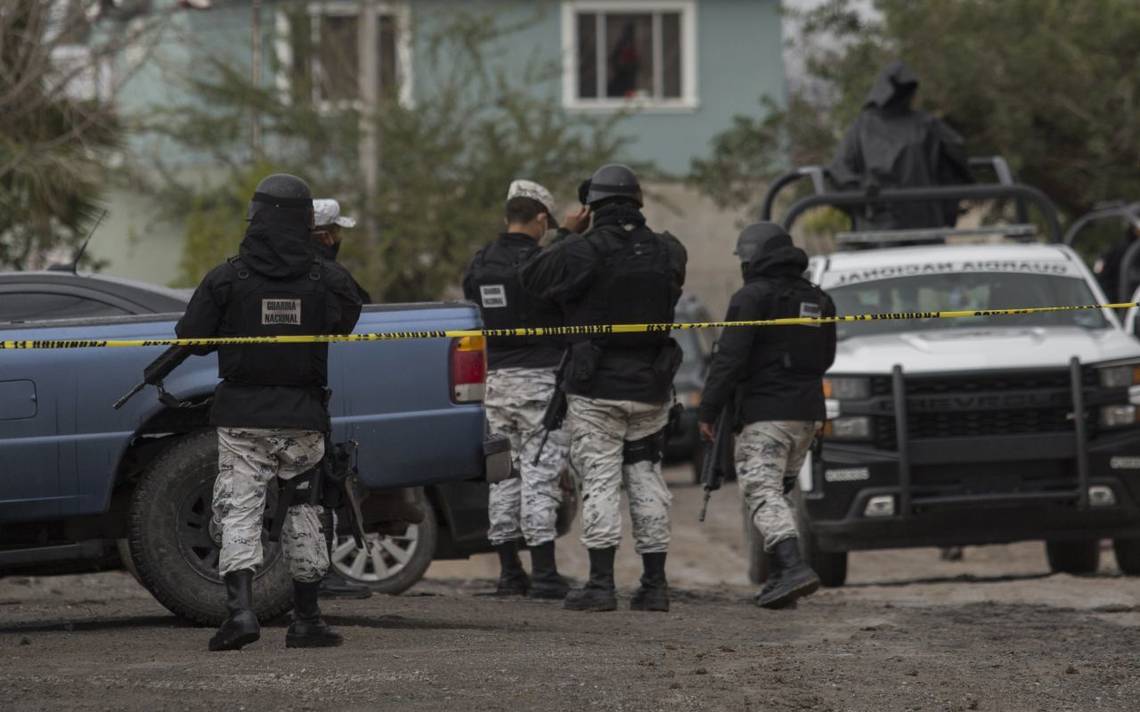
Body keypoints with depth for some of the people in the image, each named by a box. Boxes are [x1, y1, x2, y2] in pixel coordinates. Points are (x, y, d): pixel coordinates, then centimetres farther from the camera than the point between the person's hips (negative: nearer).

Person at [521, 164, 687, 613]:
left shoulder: (584, 251, -13)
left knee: (599, 479, -3)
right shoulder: (667, 253, 1)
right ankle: (655, 584, 11)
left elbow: (531, 278, -5)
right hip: (651, 389, 4)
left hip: (597, 389, -4)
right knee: (646, 480, 11)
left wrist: (566, 236, 6)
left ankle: (601, 583, -9)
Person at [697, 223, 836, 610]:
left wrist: (707, 411, -10)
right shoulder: (818, 300, 14)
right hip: (808, 412, 8)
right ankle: (778, 577, 14)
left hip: (766, 414, -7)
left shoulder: (752, 297, -9)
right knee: (779, 491, 18)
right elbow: (825, 358, 21)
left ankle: (793, 567, -29)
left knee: (762, 492, -11)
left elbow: (729, 359, -14)